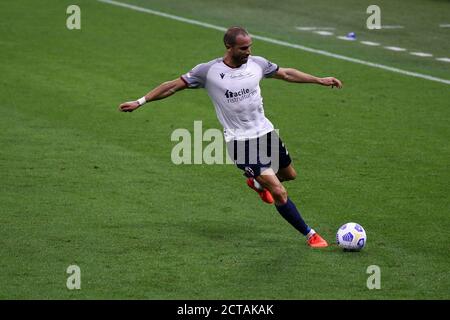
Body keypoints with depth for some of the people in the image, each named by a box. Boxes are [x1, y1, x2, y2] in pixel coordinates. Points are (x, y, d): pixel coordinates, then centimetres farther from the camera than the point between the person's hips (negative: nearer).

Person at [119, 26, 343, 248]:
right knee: (279, 193, -12)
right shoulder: (208, 71, -13)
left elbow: (286, 74, 14)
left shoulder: (256, 64, -1)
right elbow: (174, 86, -4)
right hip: (240, 141, -6)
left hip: (266, 132, 6)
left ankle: (257, 183, 53)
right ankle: (310, 235, 3)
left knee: (289, 175, 23)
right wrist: (140, 102, -5)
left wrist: (320, 80, 16)